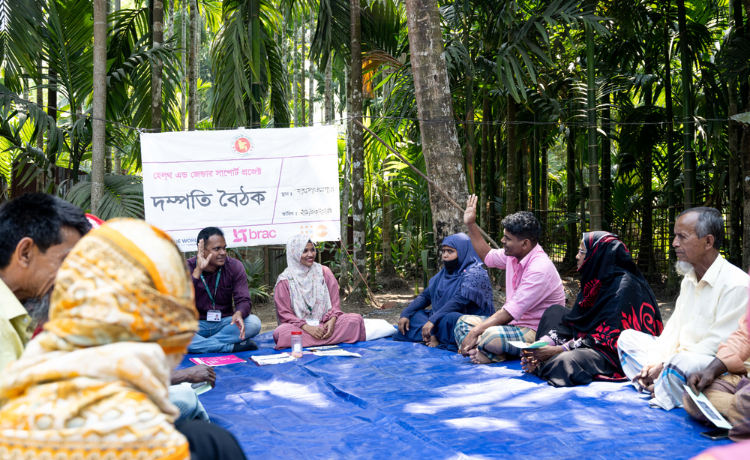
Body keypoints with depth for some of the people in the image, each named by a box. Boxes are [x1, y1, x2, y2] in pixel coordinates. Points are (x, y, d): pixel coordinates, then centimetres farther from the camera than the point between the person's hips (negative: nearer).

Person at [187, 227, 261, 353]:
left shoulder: (235, 267, -2)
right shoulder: (187, 268, -8)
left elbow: (243, 300, -9)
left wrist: (238, 313, -34)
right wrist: (198, 270, -29)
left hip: (224, 324, 2)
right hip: (196, 325, -2)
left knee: (254, 323, -26)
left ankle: (201, 345, -26)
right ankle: (233, 347, -31)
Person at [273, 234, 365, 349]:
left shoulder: (324, 272, 10)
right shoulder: (284, 280, 1)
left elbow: (335, 303, 9)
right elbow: (285, 313, -4)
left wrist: (332, 320, -14)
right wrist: (307, 327, -19)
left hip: (325, 323, 3)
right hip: (299, 326, -3)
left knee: (356, 319, -22)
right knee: (280, 332, -36)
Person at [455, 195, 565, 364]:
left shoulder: (540, 269, -25)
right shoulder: (513, 255, 3)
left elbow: (511, 311, -27)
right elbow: (487, 255, 27)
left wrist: (476, 332, -27)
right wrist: (470, 225, 20)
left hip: (536, 333, -10)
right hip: (514, 323, 10)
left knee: (489, 336, -36)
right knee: (463, 322, 0)